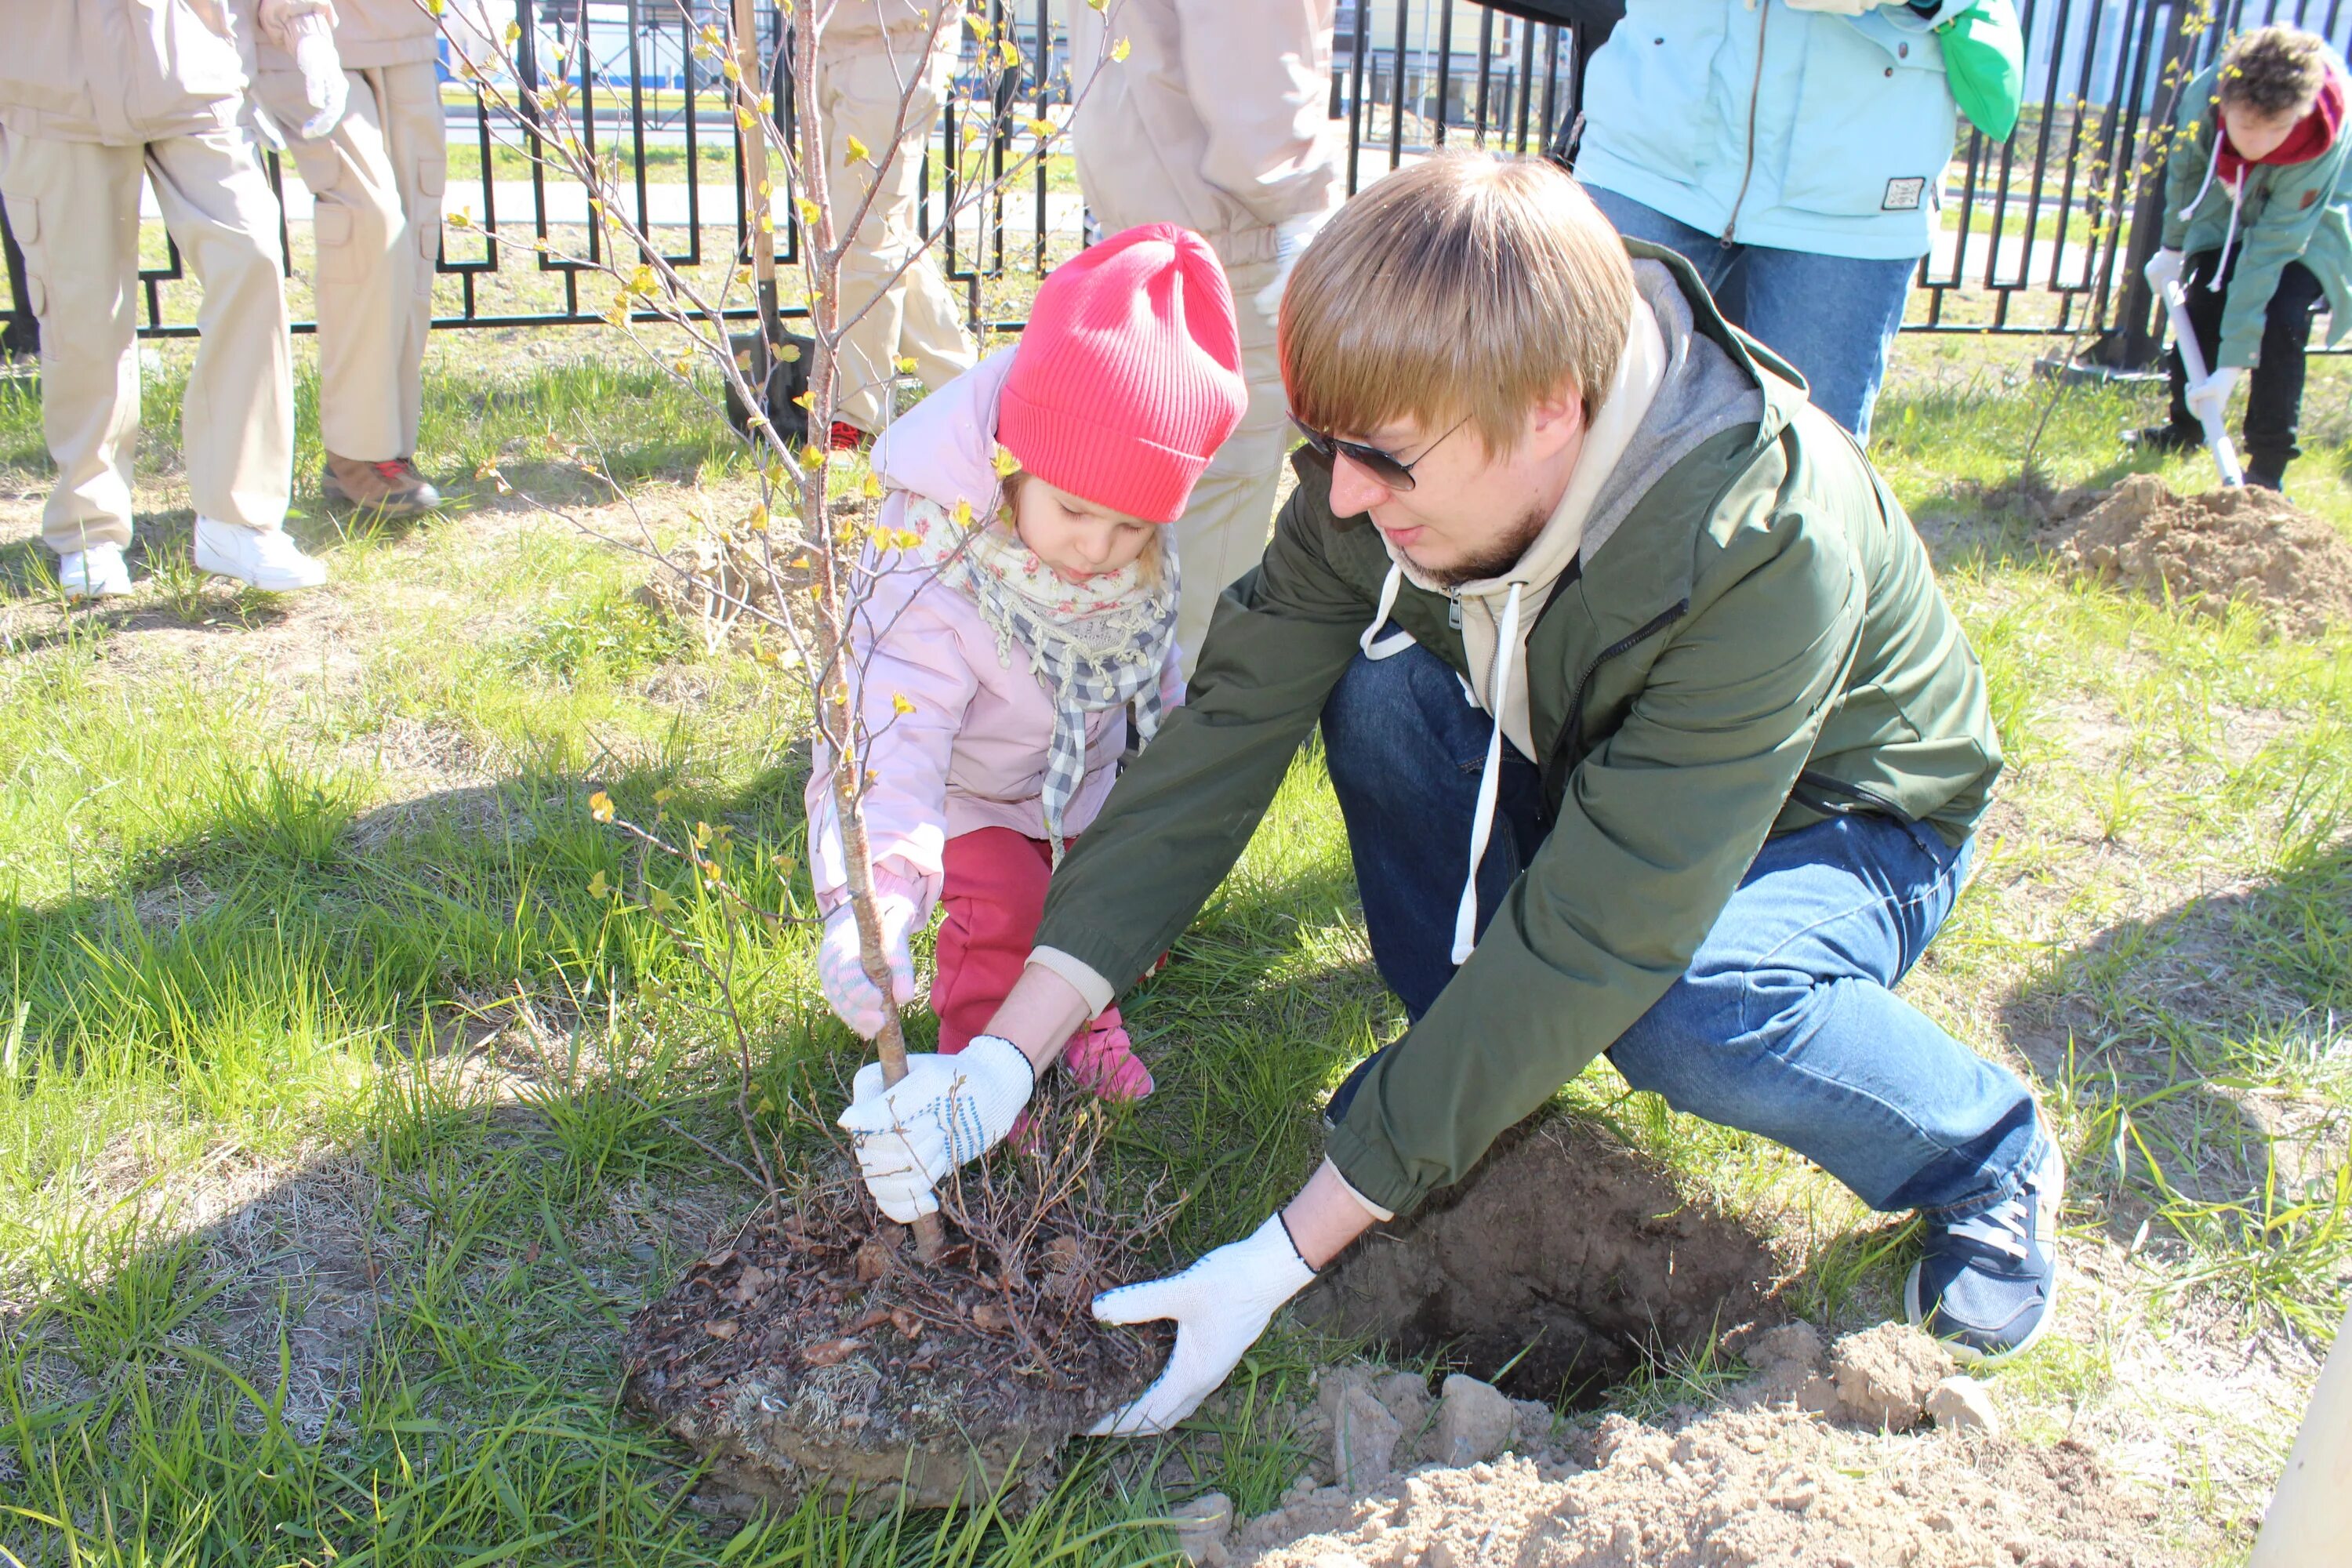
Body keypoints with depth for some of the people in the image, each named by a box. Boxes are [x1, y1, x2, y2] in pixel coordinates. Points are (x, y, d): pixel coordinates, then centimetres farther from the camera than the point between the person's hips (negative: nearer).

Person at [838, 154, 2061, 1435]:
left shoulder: (1768, 550, -39)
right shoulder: (1394, 477, -23)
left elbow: (1587, 938, -41)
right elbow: (1230, 725, -23)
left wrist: (1287, 1255, -38)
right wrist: (1004, 1059, -30)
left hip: (1832, 821, -4)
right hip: (1568, 771, 4)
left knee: (1684, 1014, -37)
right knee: (1381, 682, -25)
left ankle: (1987, 1154, -3)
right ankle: (1462, 1074, -3)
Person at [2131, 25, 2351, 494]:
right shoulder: (2204, 95, -31)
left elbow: (2270, 248, -38)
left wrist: (2231, 366, -38)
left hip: (2308, 228, -4)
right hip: (2230, 213, 4)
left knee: (2280, 319, -22)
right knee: (2202, 306, -1)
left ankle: (2269, 468, -13)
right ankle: (2186, 428, 26)